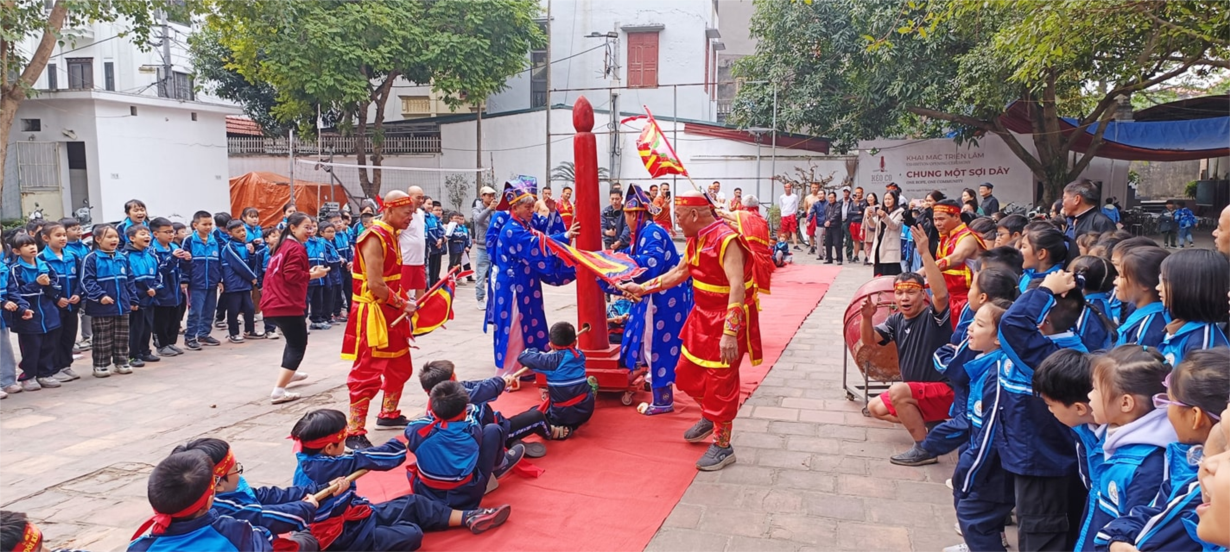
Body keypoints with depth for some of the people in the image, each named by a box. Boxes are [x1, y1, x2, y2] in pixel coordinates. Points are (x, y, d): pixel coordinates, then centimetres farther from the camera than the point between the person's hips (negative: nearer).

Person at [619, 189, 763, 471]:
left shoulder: (726, 240, -25)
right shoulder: (697, 239, 4)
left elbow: (737, 288, -32)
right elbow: (678, 273, 17)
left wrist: (729, 333, -38)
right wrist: (642, 288, 14)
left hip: (727, 320, -9)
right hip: (704, 316, 9)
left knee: (720, 382, 0)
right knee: (687, 373, 18)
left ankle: (723, 446, 15)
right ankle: (710, 417, 42)